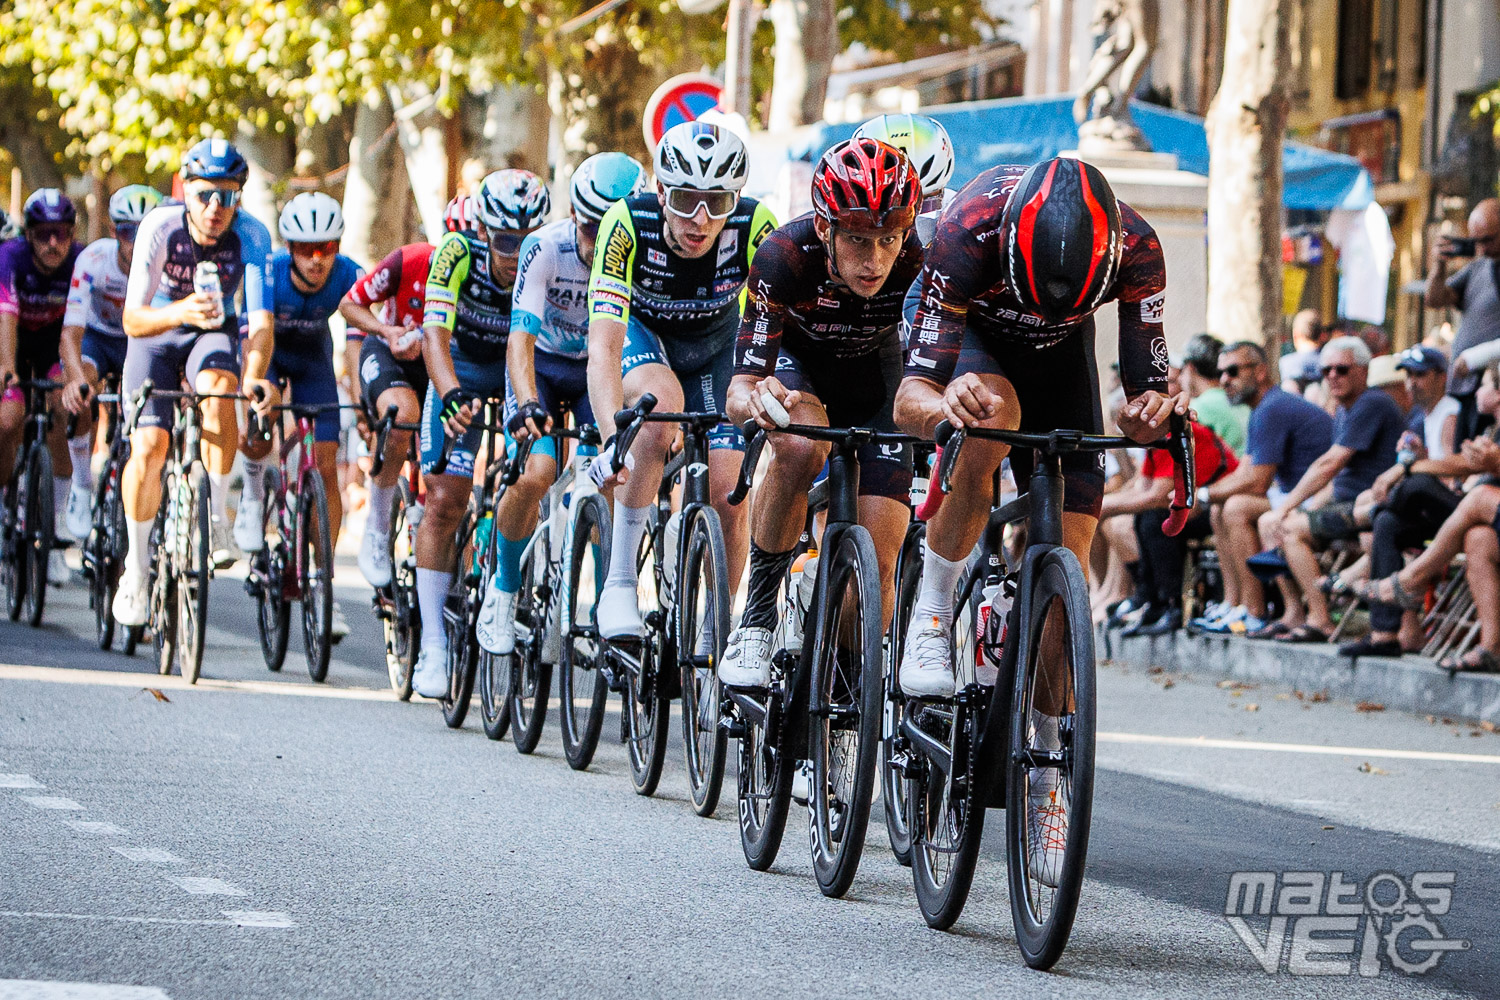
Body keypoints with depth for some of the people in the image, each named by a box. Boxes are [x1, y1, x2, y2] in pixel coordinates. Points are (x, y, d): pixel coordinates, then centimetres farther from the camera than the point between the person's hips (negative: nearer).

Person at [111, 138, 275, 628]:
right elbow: (132, 319, -30)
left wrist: (255, 376, -52)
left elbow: (261, 320, -33)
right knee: (149, 445, -18)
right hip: (155, 334, 0)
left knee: (218, 388, -34)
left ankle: (216, 515, -19)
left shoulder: (251, 237, -25)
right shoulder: (159, 227, -27)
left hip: (213, 335, 0)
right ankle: (137, 565, 2)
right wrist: (181, 311, -51)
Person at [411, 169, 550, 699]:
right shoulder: (458, 254, -30)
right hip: (463, 367, -1)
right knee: (444, 501, -10)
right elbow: (435, 334, -40)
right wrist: (452, 397, -57)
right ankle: (433, 645, -5)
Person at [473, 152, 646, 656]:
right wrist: (528, 405, -50)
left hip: (601, 370, 2)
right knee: (534, 476, -23)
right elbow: (522, 335, -34)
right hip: (544, 366, -2)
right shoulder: (546, 248, -28)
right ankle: (505, 587, 1)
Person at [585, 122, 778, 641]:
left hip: (714, 344, 2)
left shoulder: (754, 228, -32)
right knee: (661, 404, -36)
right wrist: (612, 439, -58)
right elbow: (603, 348, -43)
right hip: (642, 331, -2)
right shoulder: (629, 224, -36)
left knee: (727, 497, -12)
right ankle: (619, 579, -25)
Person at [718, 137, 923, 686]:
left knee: (876, 565, -12)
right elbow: (739, 391, -35)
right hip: (796, 359, -1)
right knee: (799, 447, -37)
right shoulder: (785, 256, -36)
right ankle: (756, 618, -20)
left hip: (874, 370, 1)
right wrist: (756, 398, -59)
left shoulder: (920, 259, -34)